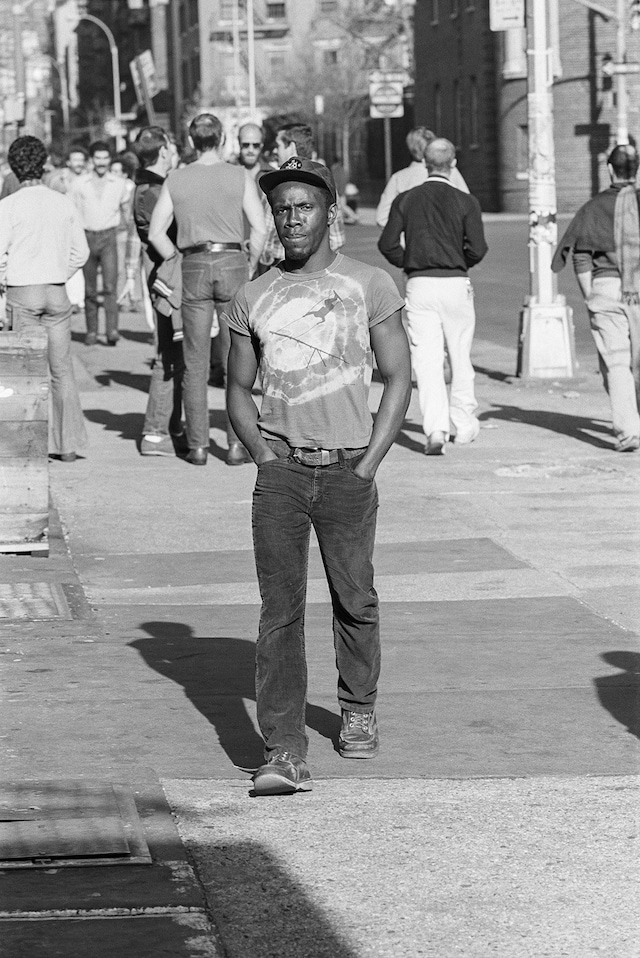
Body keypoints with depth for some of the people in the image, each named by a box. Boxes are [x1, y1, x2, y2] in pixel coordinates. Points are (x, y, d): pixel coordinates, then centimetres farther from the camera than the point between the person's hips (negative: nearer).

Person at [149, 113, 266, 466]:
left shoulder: (175, 181, 5)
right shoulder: (239, 176, -1)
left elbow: (156, 232, 1)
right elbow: (259, 227, -7)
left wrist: (179, 262, 10)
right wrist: (250, 266, 4)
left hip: (193, 268, 1)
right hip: (232, 263, -1)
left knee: (195, 362, 6)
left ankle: (197, 446, 6)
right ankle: (236, 444, -1)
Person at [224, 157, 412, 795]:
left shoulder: (369, 286, 2)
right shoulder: (253, 299, 8)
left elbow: (398, 379, 4)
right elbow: (238, 390, 15)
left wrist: (367, 464, -4)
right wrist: (264, 457, 0)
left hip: (347, 472, -1)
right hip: (280, 472, 1)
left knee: (354, 600, 10)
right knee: (279, 611, -7)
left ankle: (358, 711, 35)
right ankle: (283, 753, -10)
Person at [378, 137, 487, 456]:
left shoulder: (405, 200, 3)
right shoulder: (465, 202, -2)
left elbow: (387, 244, -2)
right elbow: (477, 248, -8)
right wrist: (459, 263, 12)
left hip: (419, 285, 1)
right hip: (455, 283, -1)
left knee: (427, 358, -3)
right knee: (460, 357, 14)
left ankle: (436, 428, -17)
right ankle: (463, 425, 23)